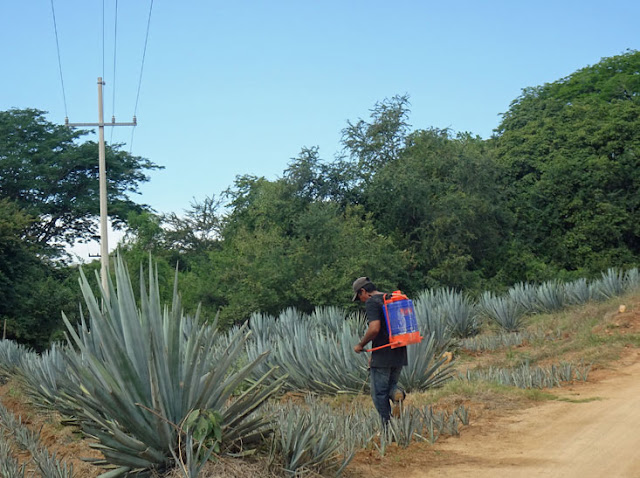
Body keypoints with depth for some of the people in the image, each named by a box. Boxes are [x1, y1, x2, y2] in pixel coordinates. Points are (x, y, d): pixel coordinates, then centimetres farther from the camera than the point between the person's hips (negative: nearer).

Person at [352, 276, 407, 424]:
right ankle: (397, 393, -11)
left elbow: (374, 329, -24)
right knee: (390, 385, 21)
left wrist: (361, 345, -7)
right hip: (399, 353, 7)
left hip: (382, 356, -7)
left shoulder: (371, 302, -11)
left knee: (379, 394, 3)